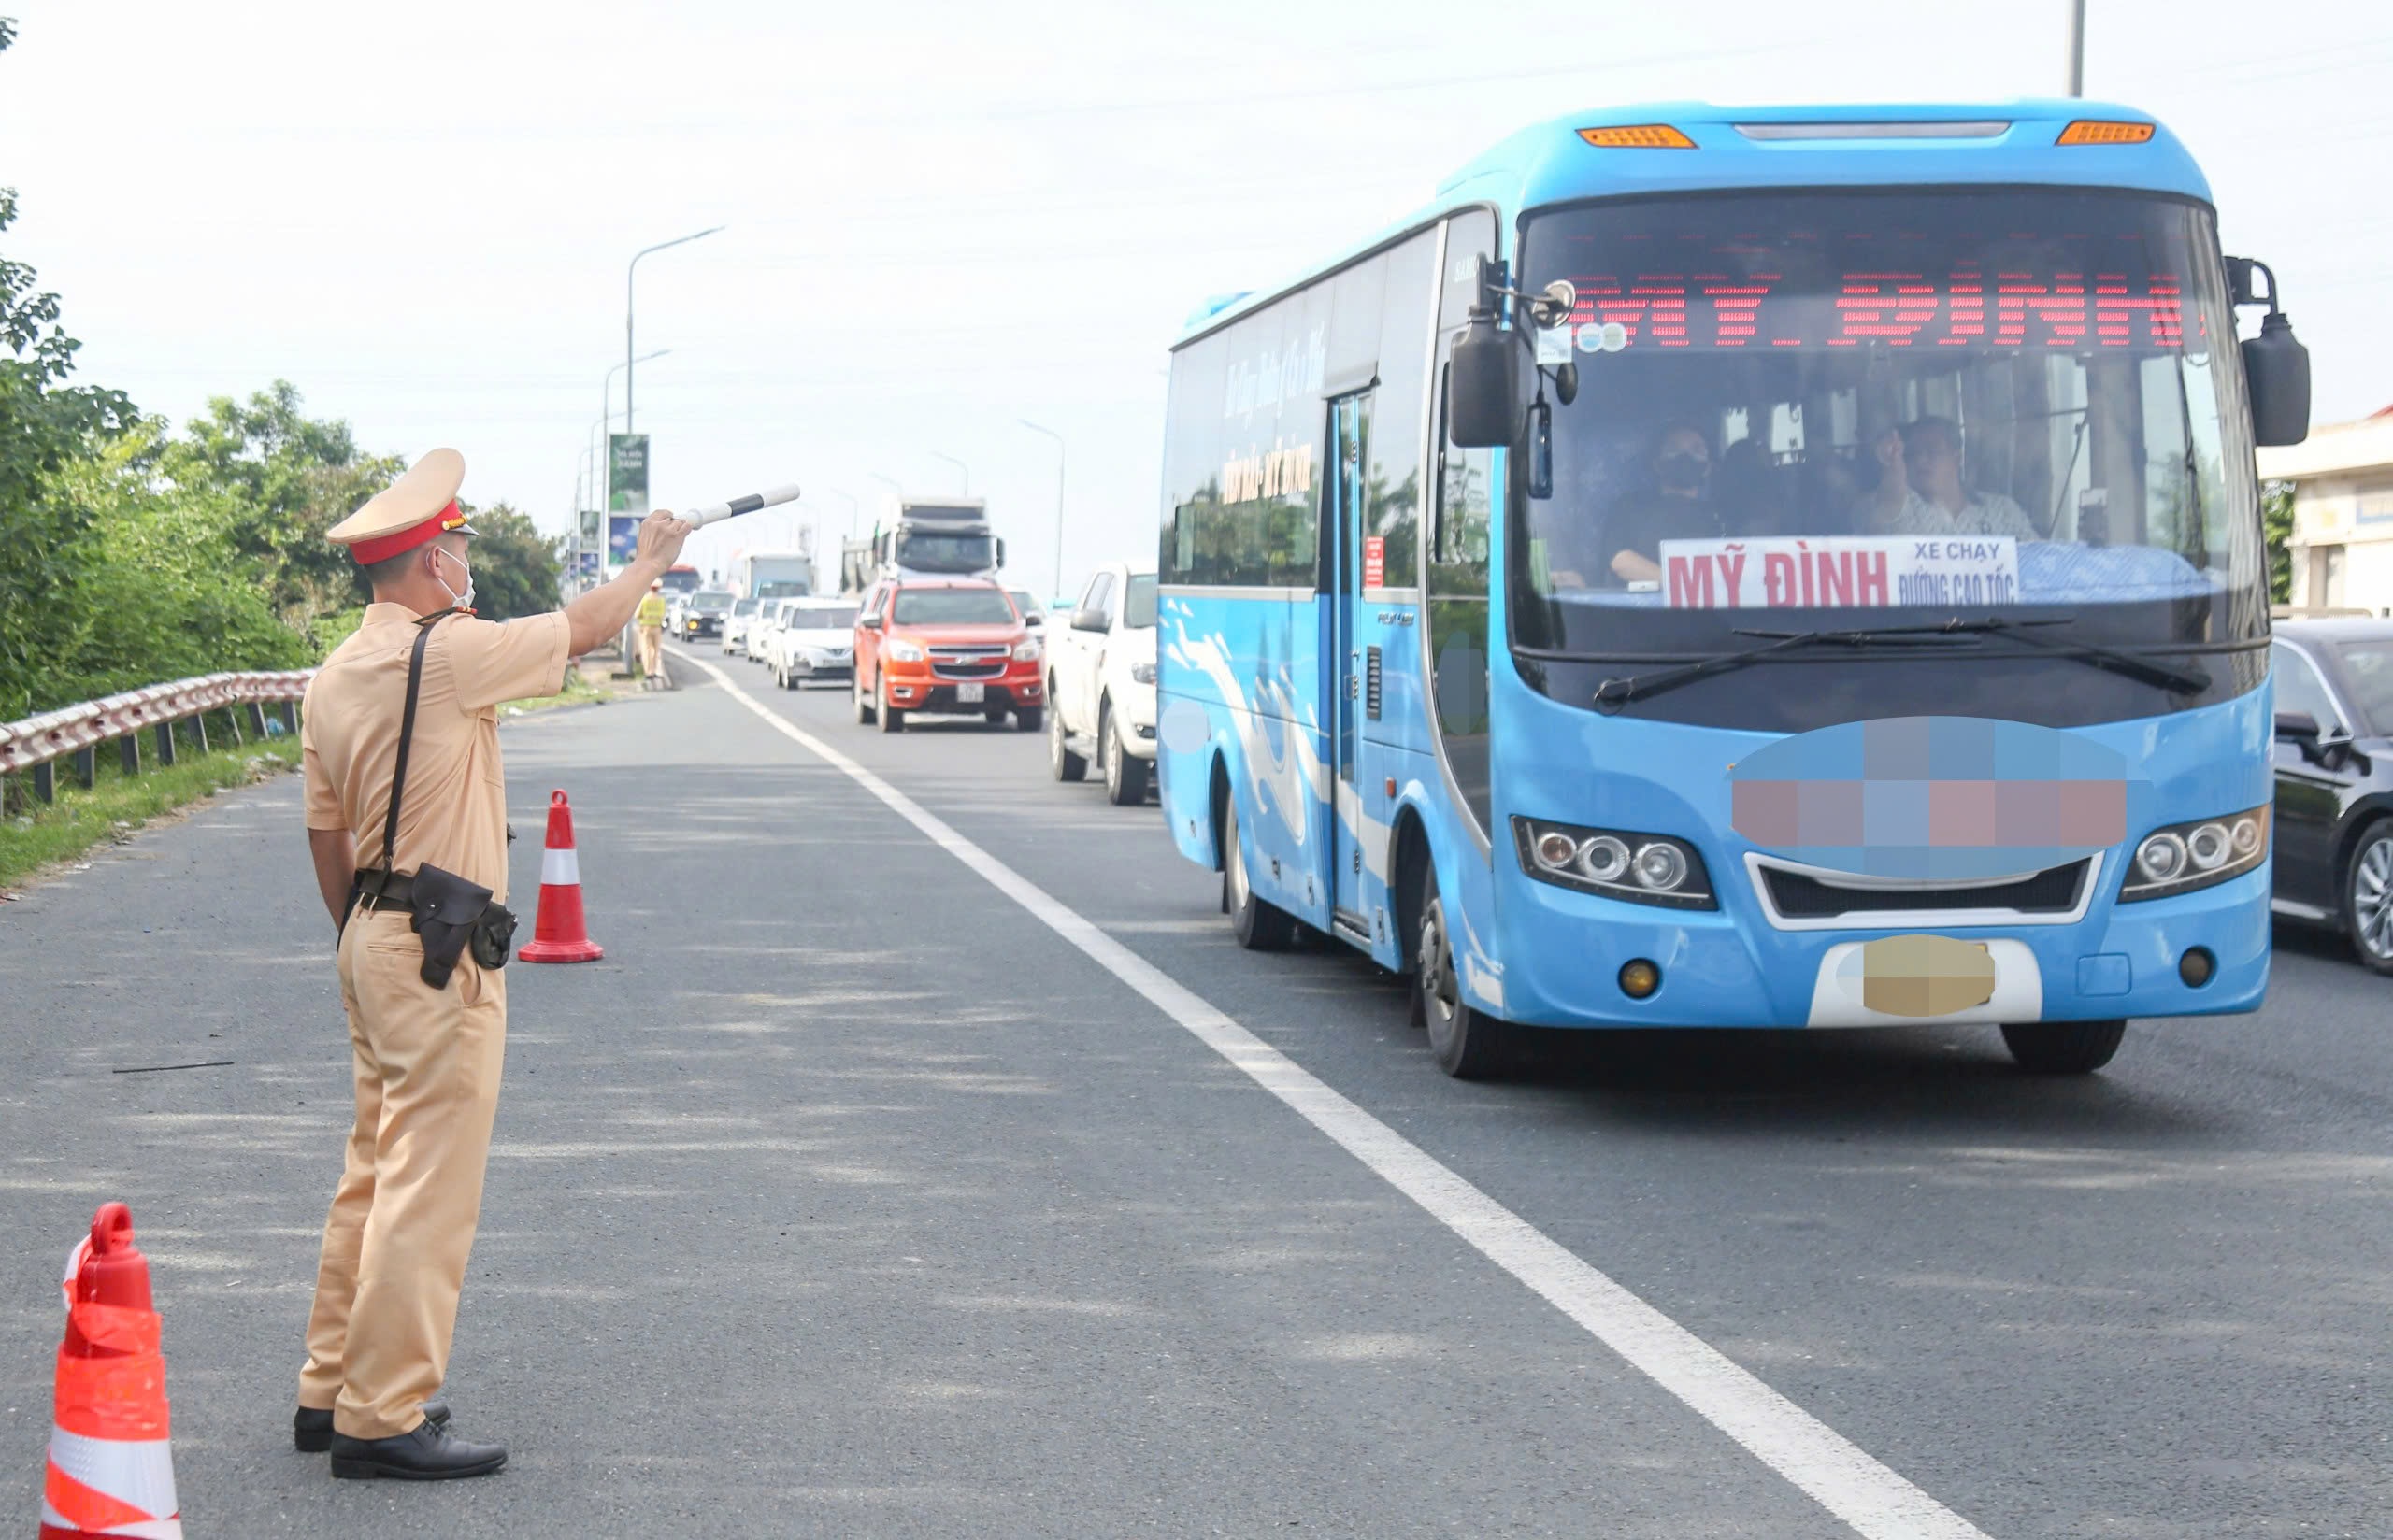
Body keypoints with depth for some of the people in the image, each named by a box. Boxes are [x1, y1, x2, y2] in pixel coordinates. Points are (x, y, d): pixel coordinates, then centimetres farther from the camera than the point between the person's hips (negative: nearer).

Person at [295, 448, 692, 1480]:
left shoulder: (333, 678, 10)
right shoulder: (446, 652, -15)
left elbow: (327, 839, 16)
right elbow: (586, 629, -2)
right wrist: (650, 561, 16)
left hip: (369, 940, 9)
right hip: (440, 955, -9)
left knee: (376, 1171, 16)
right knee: (429, 1185, -6)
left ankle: (332, 1391, 22)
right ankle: (382, 1420, -5)